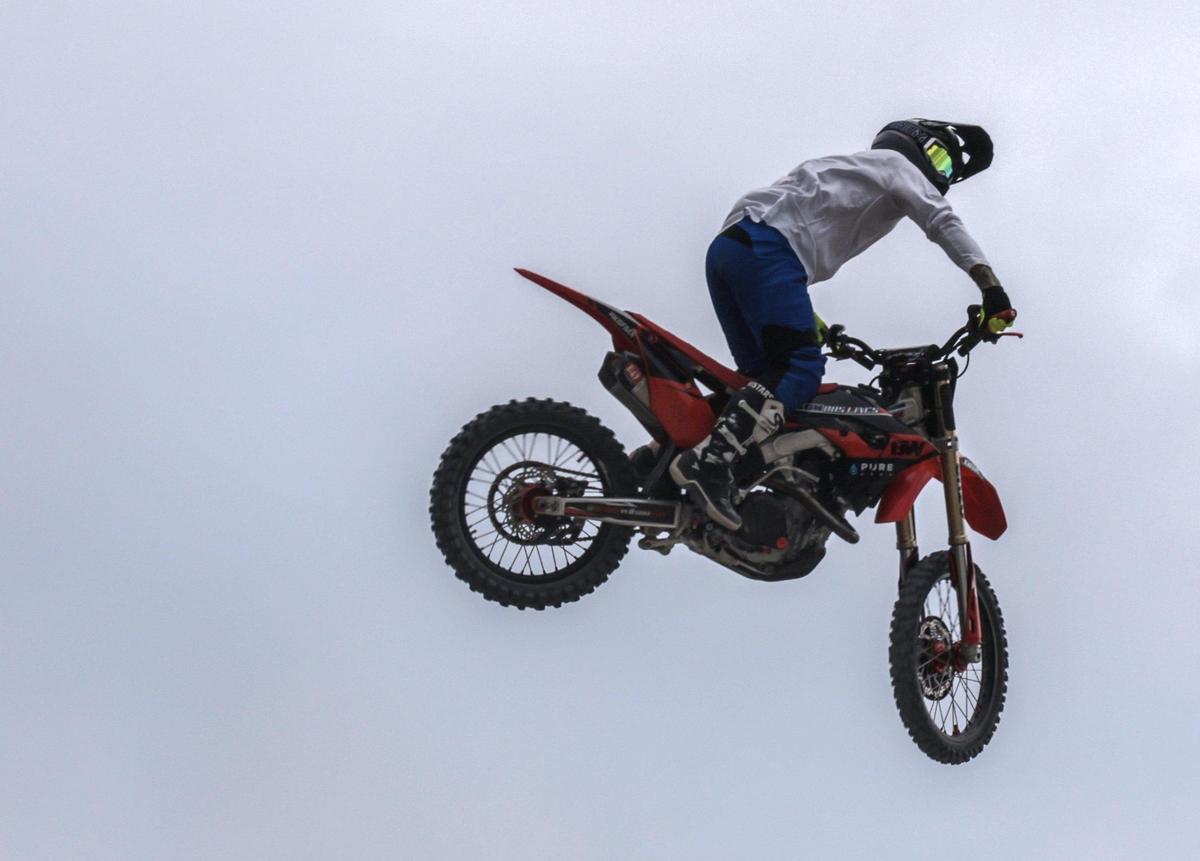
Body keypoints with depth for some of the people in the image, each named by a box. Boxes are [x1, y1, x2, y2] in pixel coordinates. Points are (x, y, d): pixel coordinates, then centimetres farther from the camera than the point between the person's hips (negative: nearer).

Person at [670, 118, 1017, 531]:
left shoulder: (849, 168, 38)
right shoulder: (898, 165, 12)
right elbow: (942, 222, -6)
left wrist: (816, 327, 44)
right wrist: (991, 288, -17)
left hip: (727, 248, 9)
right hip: (767, 245, -9)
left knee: (765, 374, 10)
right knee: (801, 369, -17)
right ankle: (706, 462, -30)